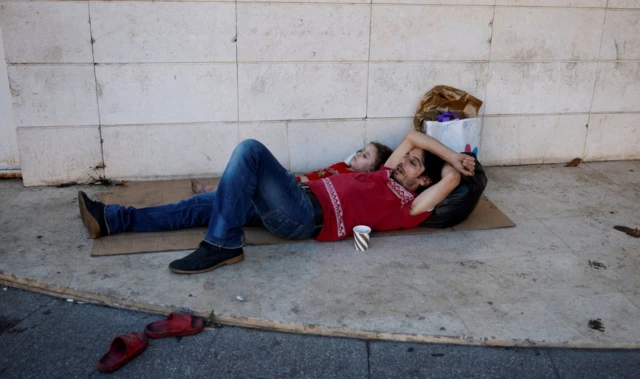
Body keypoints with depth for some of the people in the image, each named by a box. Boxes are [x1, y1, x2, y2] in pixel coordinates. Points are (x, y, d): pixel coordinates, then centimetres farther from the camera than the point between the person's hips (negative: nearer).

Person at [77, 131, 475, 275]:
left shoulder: (407, 207, 0)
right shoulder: (385, 178, 24)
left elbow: (452, 177, -8)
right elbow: (411, 137, 29)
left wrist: (455, 161, 10)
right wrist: (450, 152, 25)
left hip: (306, 216, -9)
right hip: (300, 200, 9)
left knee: (250, 149, -26)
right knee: (206, 206, 5)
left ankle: (222, 246, -25)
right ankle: (112, 219, 9)